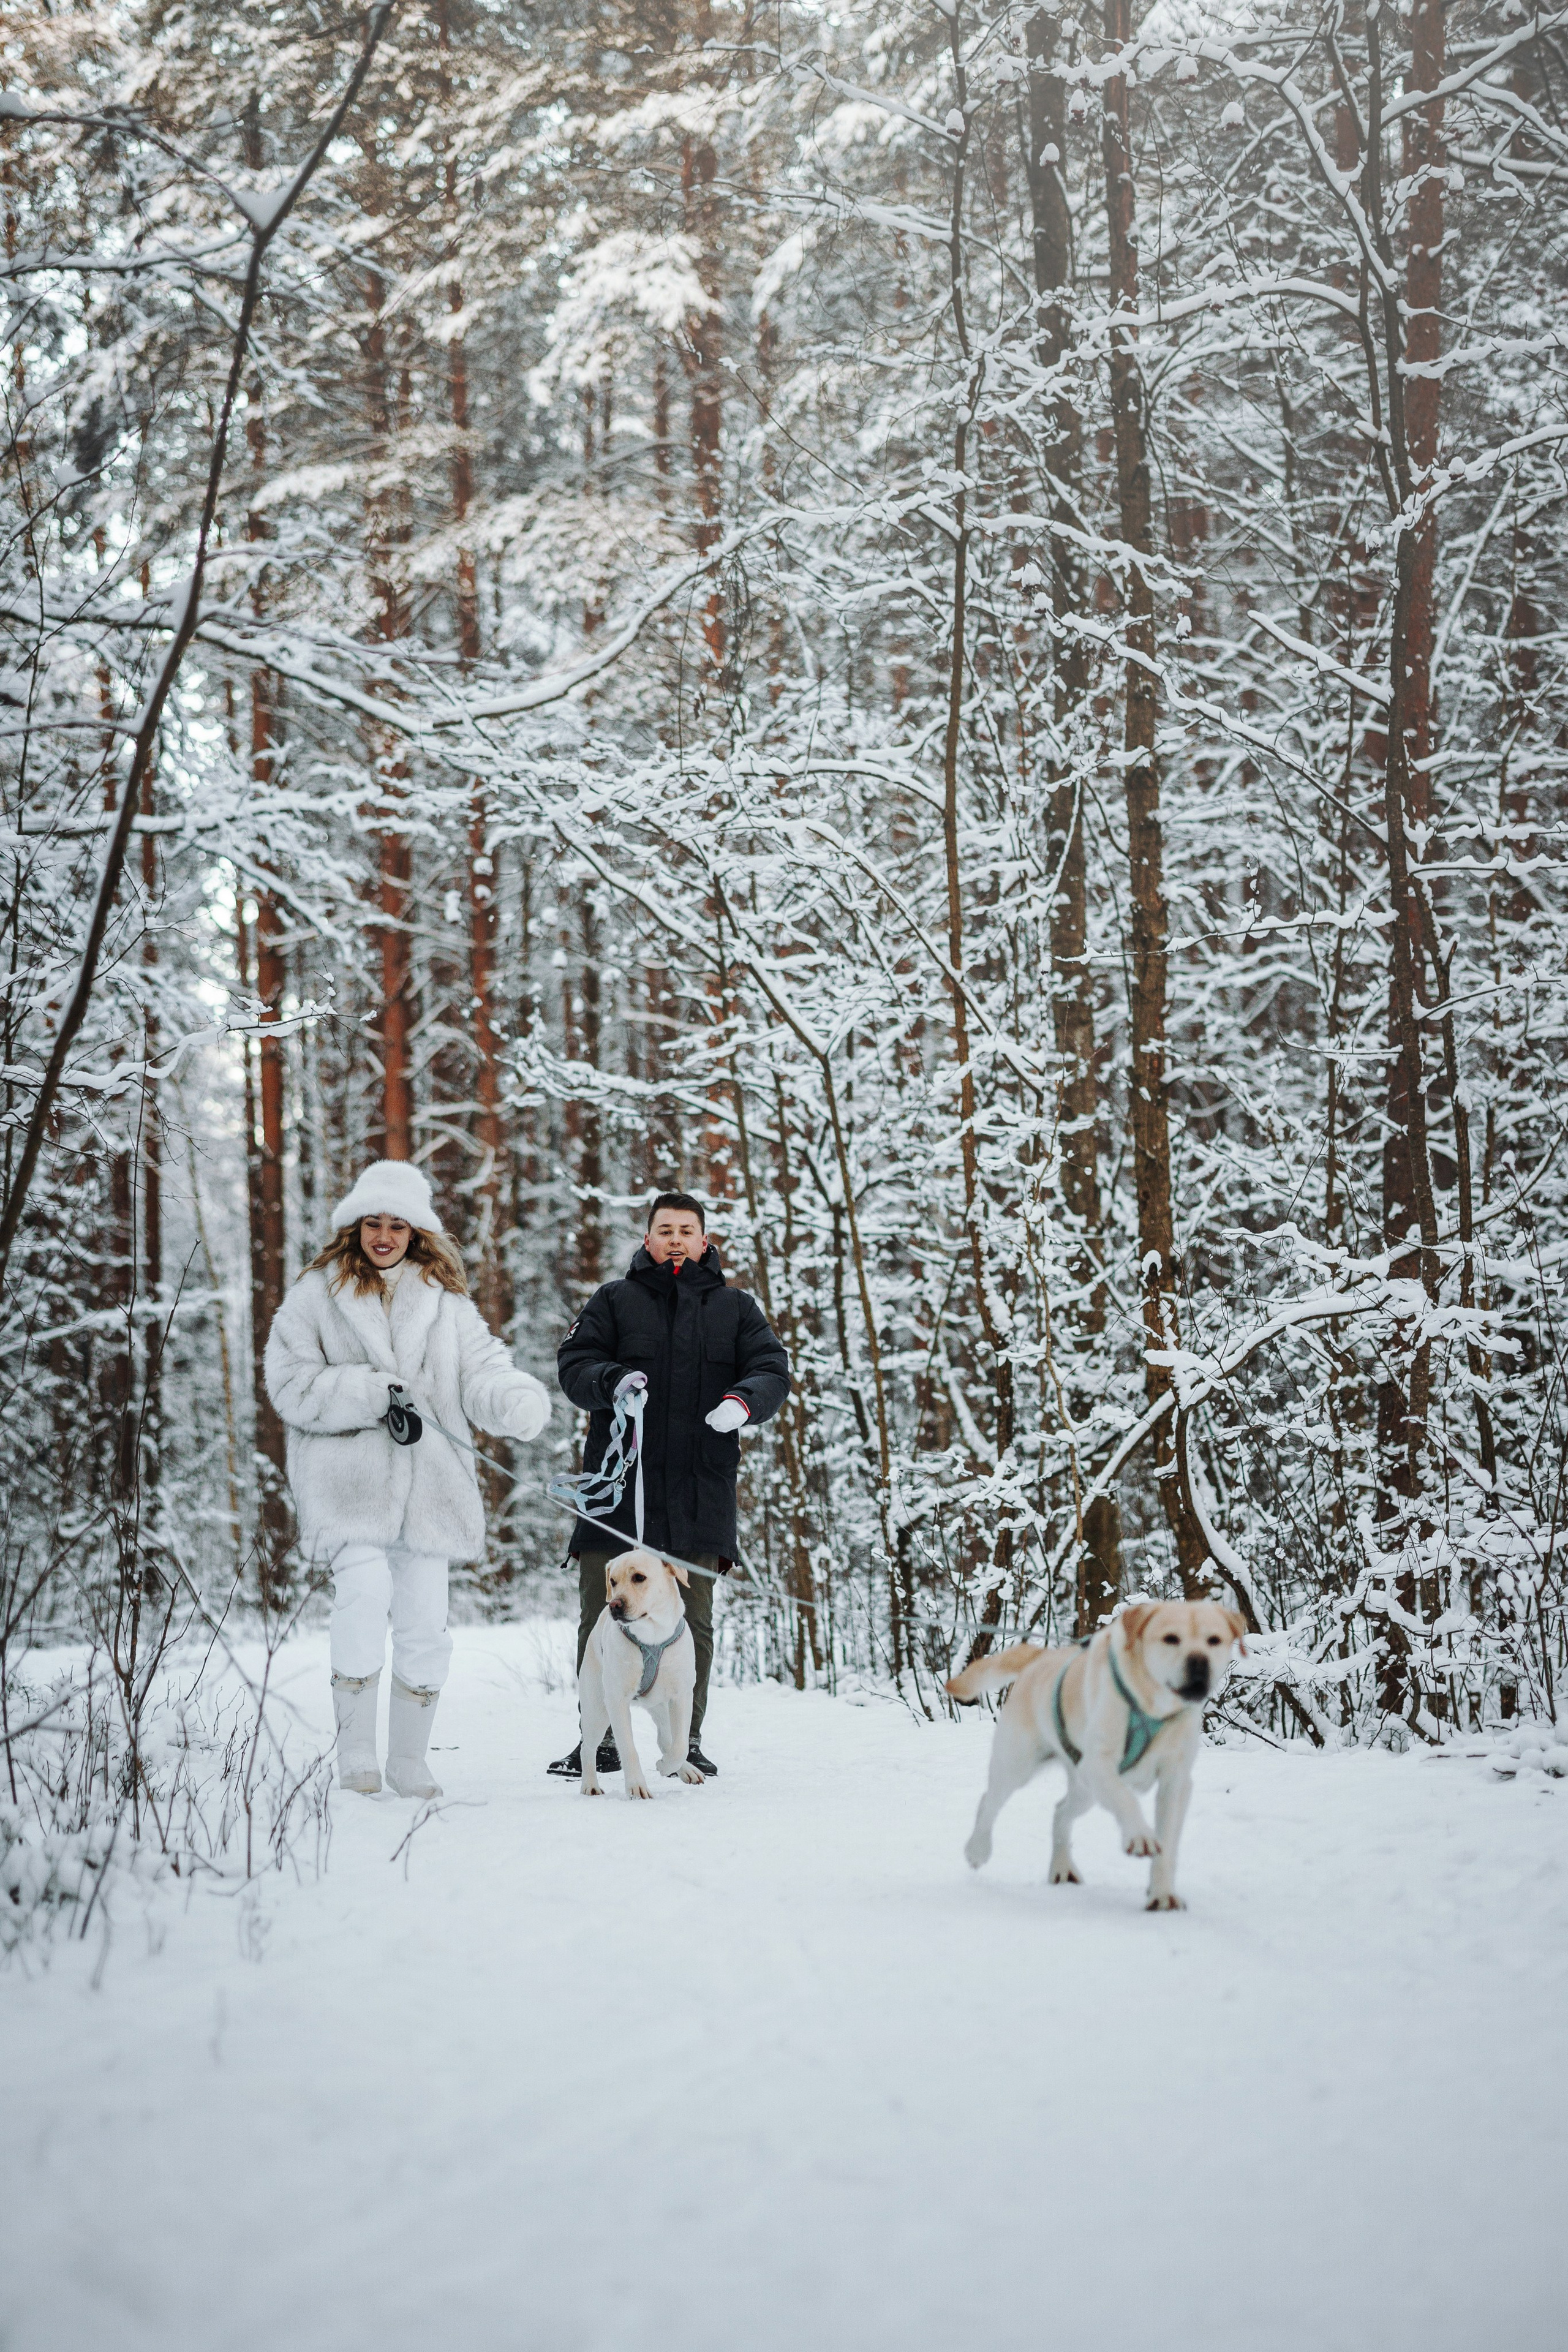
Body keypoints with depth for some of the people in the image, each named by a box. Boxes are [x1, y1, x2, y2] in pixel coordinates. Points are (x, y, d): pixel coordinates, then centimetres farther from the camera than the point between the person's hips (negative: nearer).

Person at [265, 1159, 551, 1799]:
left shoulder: (446, 1302, 15)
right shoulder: (316, 1296, 6)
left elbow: (482, 1371, 4)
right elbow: (292, 1383, -2)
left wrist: (521, 1403, -18)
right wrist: (374, 1396, -13)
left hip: (427, 1478, 3)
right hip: (346, 1475, -3)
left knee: (424, 1620, 2)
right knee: (365, 1589, -24)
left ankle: (410, 1760, 16)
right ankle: (355, 1749, -16)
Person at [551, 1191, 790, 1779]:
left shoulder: (734, 1308, 13)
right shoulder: (615, 1301, 11)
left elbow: (772, 1370, 3)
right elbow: (575, 1364, 2)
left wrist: (744, 1401, -19)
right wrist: (612, 1381, -20)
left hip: (700, 1490, 0)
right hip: (618, 1484, 0)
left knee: (692, 1620, 2)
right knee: (602, 1617, 1)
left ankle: (687, 1741, 11)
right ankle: (599, 1740, 10)